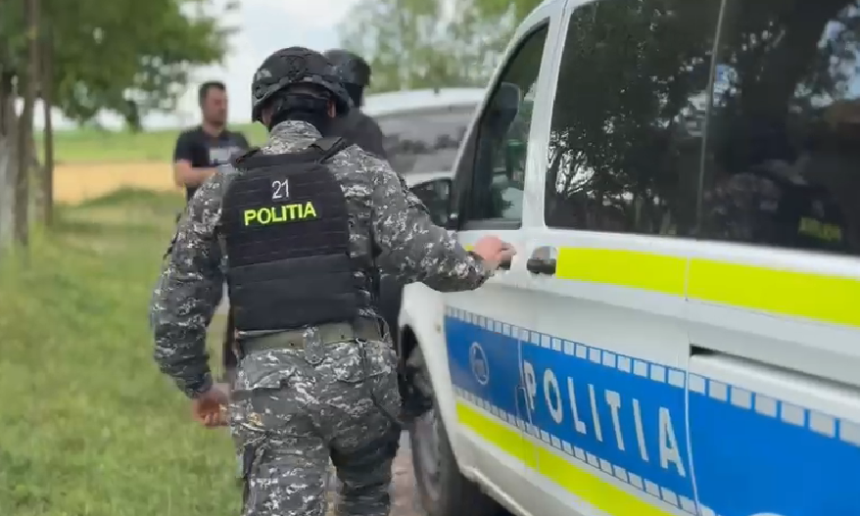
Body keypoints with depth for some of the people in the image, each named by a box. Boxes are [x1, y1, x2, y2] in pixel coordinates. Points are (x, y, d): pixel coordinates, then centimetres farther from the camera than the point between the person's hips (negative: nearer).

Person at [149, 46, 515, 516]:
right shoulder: (361, 170, 3)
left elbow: (175, 305, 14)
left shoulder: (221, 188, 12)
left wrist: (196, 385, 28)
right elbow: (420, 252, -7)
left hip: (267, 383, 1)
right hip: (353, 368, -1)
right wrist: (476, 266, 14)